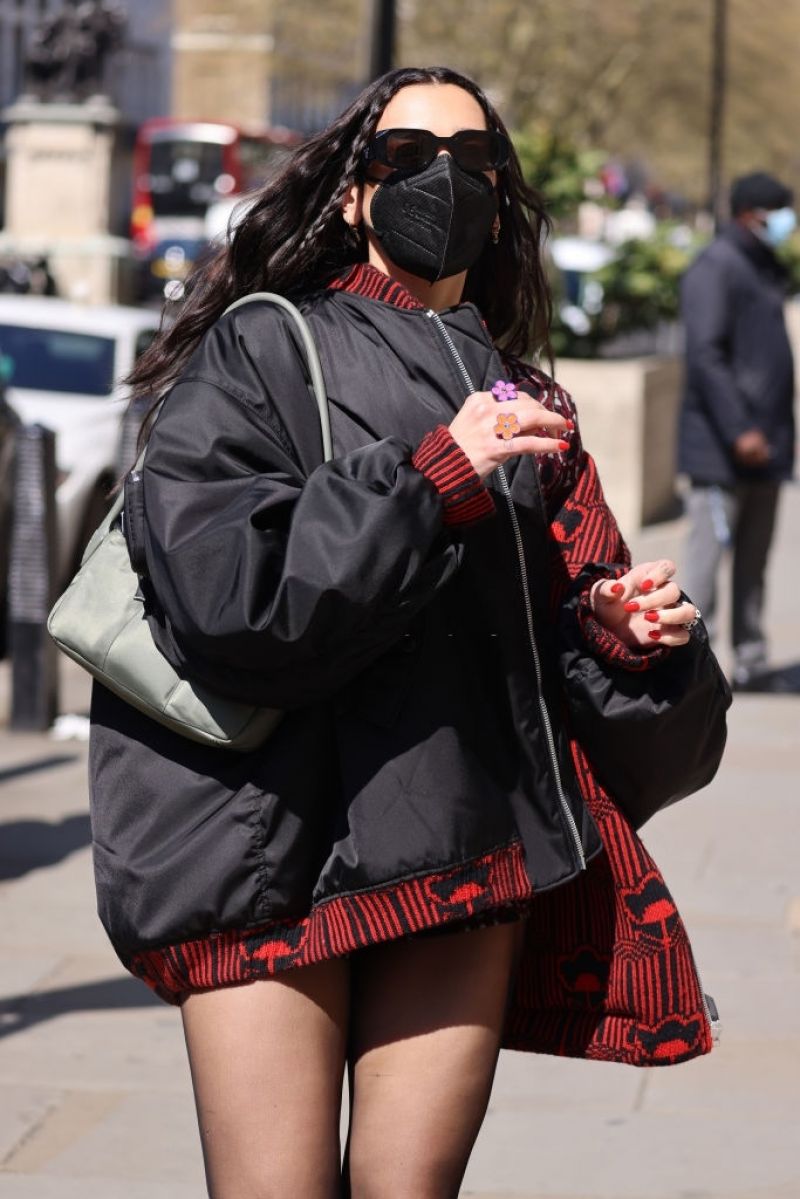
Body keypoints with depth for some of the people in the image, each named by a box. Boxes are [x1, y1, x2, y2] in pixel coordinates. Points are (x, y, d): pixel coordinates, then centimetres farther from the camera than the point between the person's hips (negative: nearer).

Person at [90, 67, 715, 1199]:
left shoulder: (512, 393, 18)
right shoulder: (260, 352, 1)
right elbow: (227, 597, -14)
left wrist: (622, 627, 4)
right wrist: (435, 476, -17)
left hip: (467, 846, 5)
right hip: (275, 841, -4)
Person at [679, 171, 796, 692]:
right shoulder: (715, 268, -10)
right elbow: (706, 355, -18)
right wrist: (739, 431, -22)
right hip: (722, 449, -9)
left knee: (754, 561, 10)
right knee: (710, 551, -9)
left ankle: (752, 661, 14)